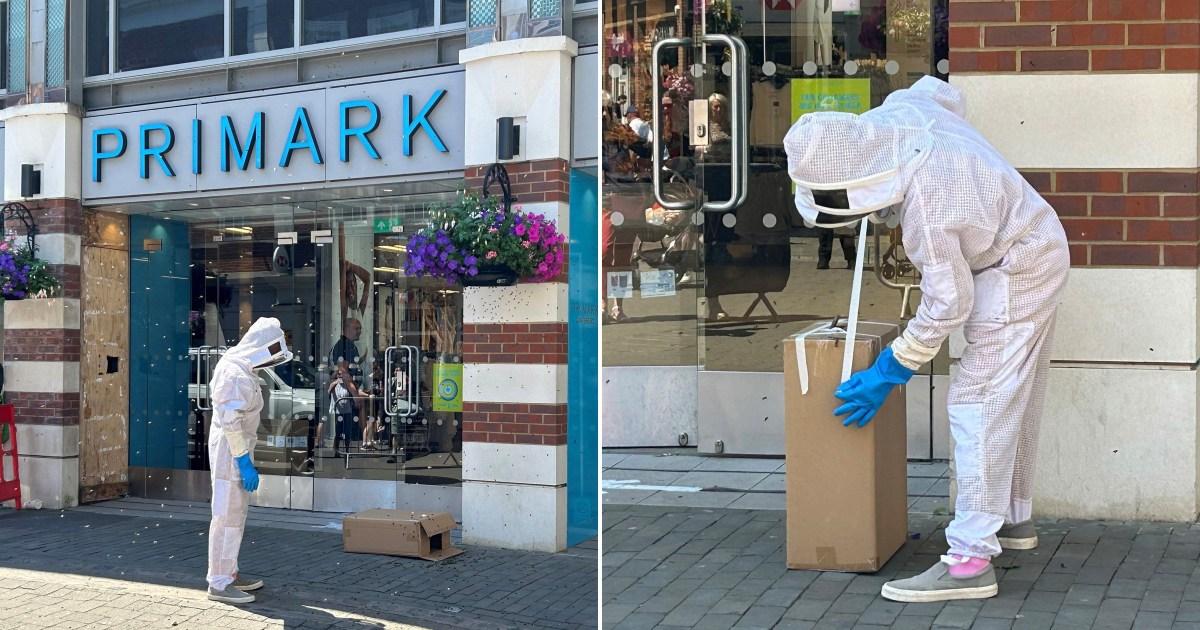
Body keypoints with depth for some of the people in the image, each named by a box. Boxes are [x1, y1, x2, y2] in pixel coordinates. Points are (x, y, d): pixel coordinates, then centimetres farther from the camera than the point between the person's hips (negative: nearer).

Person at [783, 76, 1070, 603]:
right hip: (1036, 248, 10)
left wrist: (888, 374, -16)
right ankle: (1014, 517, 36)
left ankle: (970, 561, -14)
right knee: (1013, 399, 20)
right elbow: (940, 91, 14)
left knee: (979, 403, -13)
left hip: (1015, 271, -10)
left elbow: (947, 303, -25)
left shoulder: (924, 203, -34)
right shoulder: (898, 111, -11)